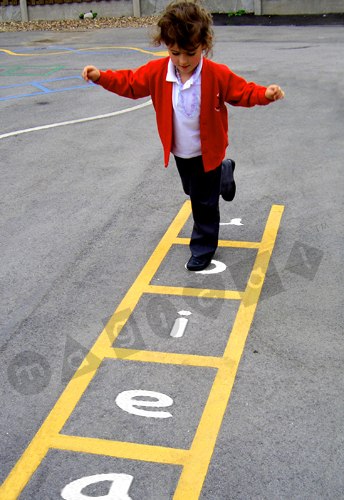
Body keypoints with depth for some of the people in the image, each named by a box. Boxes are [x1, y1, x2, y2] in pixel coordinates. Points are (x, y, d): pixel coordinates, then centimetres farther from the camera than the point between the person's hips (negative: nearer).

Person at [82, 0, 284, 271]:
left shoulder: (217, 75, -22)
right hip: (179, 152, 5)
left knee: (204, 202, 5)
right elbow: (130, 83, -3)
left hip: (207, 152, -4)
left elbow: (243, 91, -15)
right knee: (193, 191, 27)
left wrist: (265, 94, -35)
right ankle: (223, 173, 57)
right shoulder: (157, 71, -14)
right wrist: (101, 76, -16)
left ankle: (203, 249, 24)